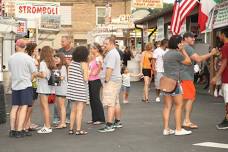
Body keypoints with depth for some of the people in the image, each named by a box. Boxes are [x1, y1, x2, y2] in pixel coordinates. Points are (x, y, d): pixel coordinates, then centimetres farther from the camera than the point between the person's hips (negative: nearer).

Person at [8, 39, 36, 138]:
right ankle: (19, 131, -7)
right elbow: (34, 73, -6)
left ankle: (12, 130, 13)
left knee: (14, 107, 11)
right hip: (26, 85, -4)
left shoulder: (11, 58, 2)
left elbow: (11, 71, 11)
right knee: (23, 108, -3)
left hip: (14, 86, 4)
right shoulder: (28, 58, -9)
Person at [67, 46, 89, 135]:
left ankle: (71, 129, 17)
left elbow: (69, 76, 9)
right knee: (80, 110, -1)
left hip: (72, 88, 6)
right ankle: (78, 130, 0)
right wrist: (88, 72, 2)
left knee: (73, 110, 15)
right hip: (81, 89, -6)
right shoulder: (84, 64, -11)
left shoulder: (72, 63, 6)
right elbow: (86, 78, -14)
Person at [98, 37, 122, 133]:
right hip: (116, 80, 11)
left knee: (110, 104, -12)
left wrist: (106, 80, -20)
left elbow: (110, 69, -23)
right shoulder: (115, 52, 19)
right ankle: (117, 122, 25)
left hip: (111, 81, -11)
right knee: (116, 102, 16)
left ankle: (109, 125, -13)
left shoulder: (111, 54, -16)